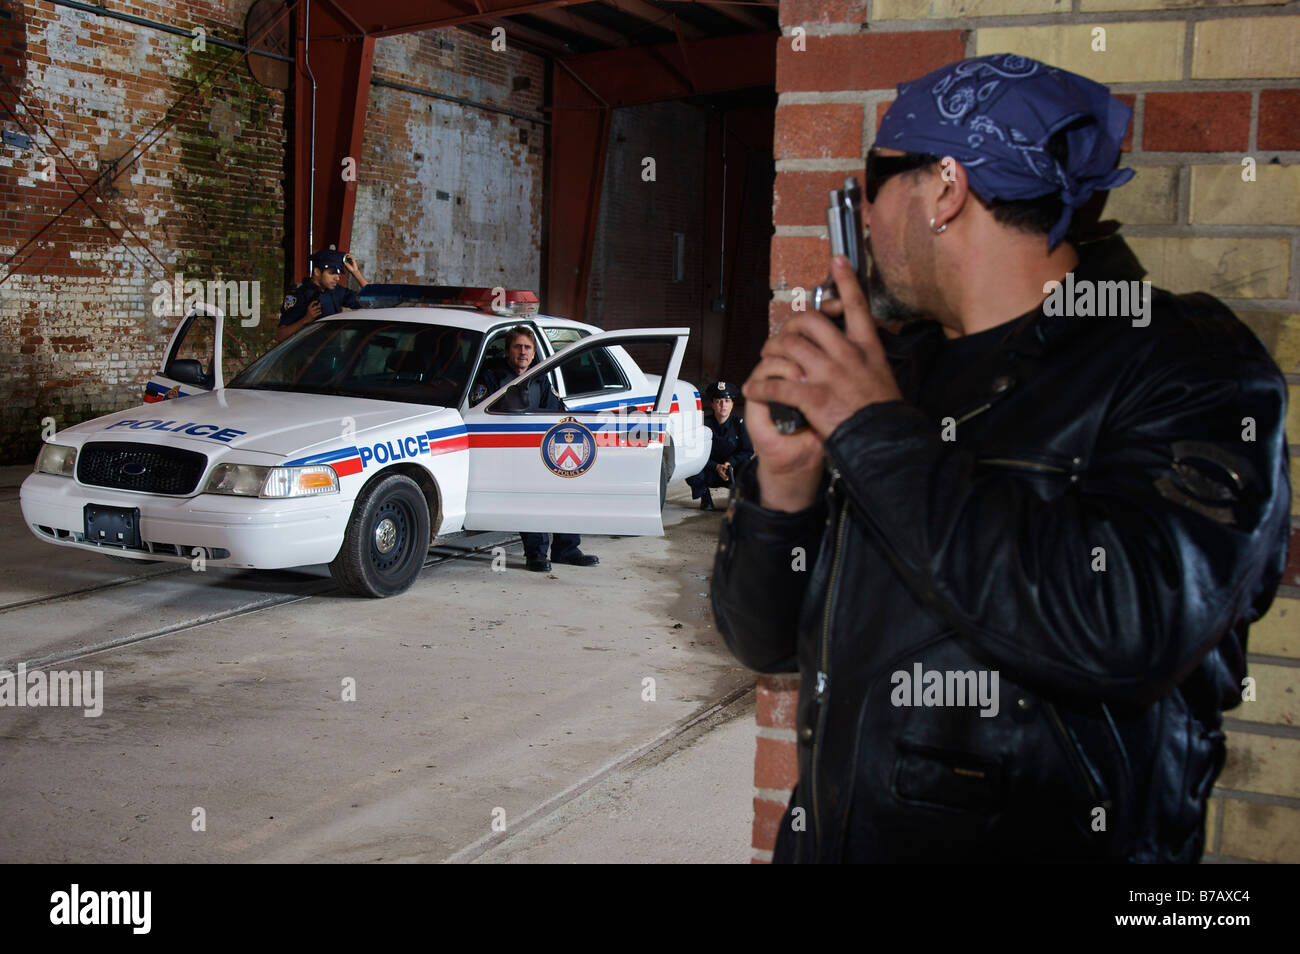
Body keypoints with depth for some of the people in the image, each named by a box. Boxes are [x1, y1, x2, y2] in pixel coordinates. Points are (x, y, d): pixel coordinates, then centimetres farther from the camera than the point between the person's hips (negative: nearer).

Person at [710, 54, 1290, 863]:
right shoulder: (895, 368, 6)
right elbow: (765, 641, 7)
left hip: (1049, 840, -4)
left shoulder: (1189, 368, -9)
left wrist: (880, 435, -18)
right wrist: (785, 489, -11)